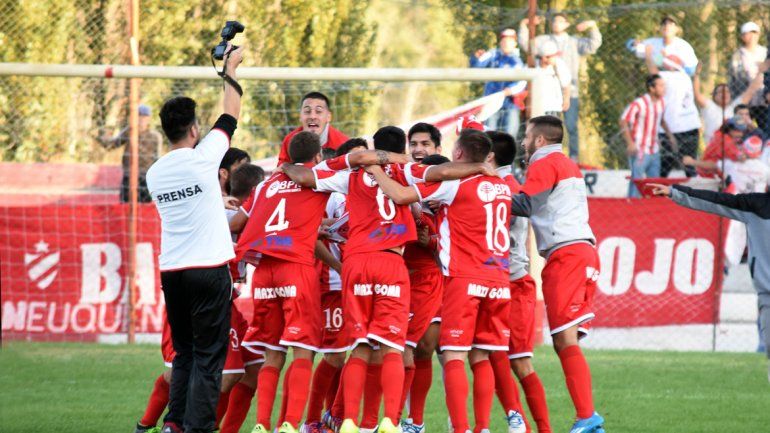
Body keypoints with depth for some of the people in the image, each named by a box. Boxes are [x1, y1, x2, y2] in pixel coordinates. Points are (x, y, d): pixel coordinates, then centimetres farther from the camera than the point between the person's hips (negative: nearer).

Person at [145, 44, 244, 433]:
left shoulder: (155, 173, 7)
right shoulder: (202, 157, -9)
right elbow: (230, 116, 5)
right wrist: (230, 71, 19)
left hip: (171, 270, 5)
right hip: (209, 268, -5)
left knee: (184, 353, 14)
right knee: (208, 356, -3)